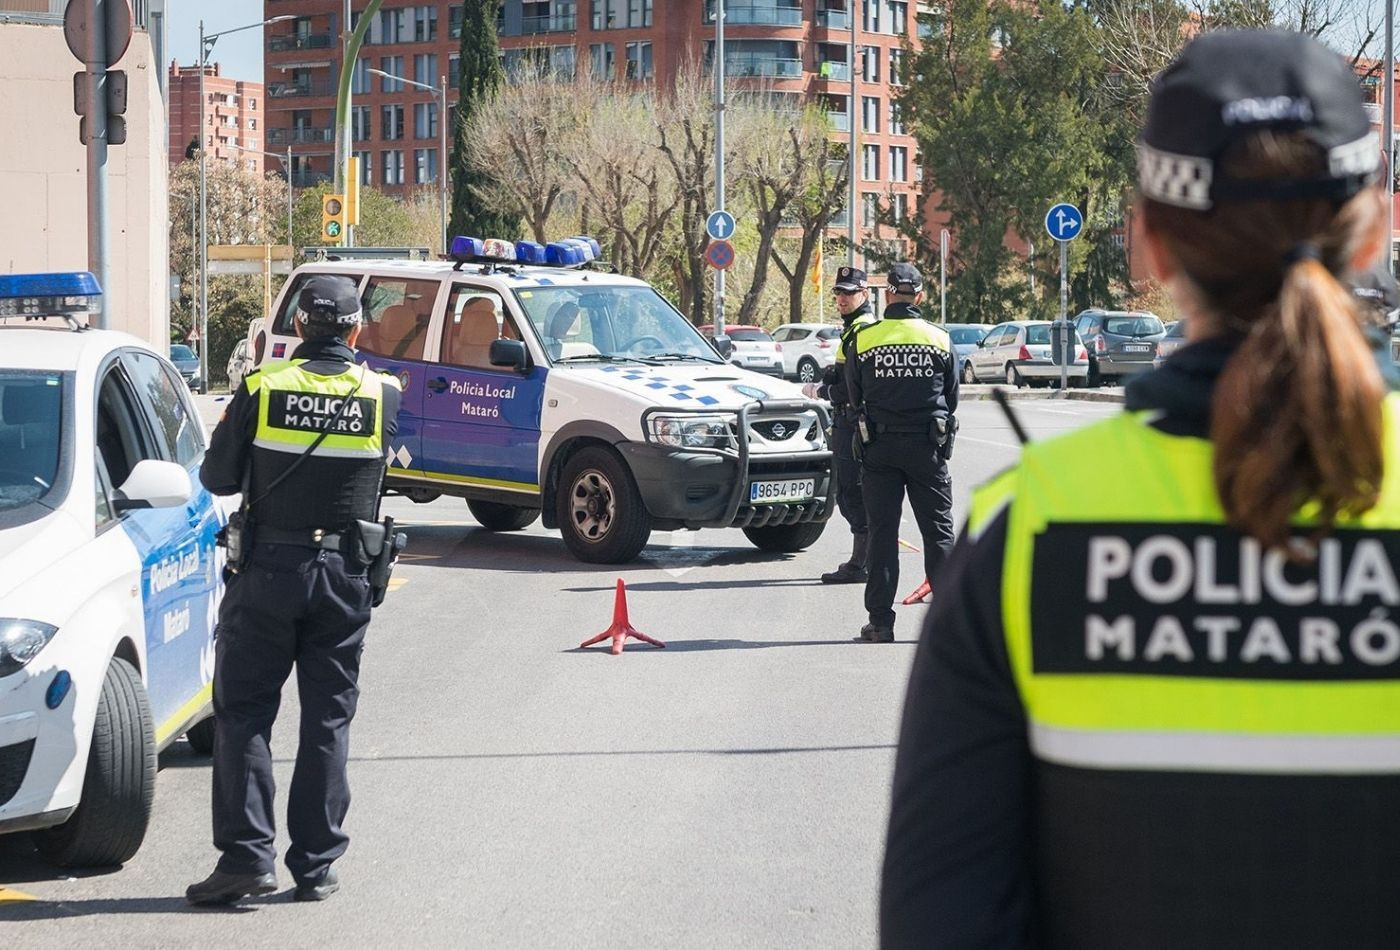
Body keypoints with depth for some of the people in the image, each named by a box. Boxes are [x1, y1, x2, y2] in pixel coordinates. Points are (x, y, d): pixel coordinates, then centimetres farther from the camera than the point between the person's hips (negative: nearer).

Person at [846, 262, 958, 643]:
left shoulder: (863, 339, -3)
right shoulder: (940, 339, 0)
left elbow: (855, 396, 8)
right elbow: (952, 395, 10)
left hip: (879, 449, 0)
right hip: (928, 448, 0)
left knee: (882, 532, 3)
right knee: (938, 530, 6)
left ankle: (880, 621, 1)